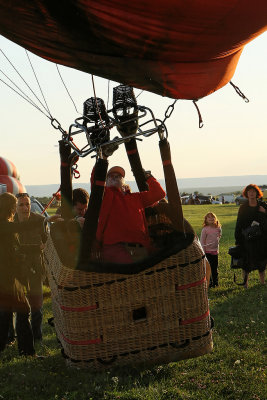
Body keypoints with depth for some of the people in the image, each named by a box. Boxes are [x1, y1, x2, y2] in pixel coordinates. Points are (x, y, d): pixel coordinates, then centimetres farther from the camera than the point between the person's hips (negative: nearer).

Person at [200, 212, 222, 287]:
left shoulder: (218, 228, 2)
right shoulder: (205, 229, -11)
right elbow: (202, 241, -9)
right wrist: (203, 251, -12)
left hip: (215, 251, 4)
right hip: (208, 251, -4)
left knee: (215, 267, 13)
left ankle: (215, 282, 24)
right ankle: (209, 282, 9)